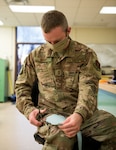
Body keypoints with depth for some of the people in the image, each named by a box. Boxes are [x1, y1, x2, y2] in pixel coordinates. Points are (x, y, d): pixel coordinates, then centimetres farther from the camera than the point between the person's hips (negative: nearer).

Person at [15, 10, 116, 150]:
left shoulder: (86, 54, 2)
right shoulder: (36, 55, 9)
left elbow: (88, 87, -9)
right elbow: (22, 85, 17)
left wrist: (80, 115, -29)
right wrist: (28, 109, -2)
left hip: (82, 112, 2)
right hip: (50, 112, -1)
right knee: (60, 138, -38)